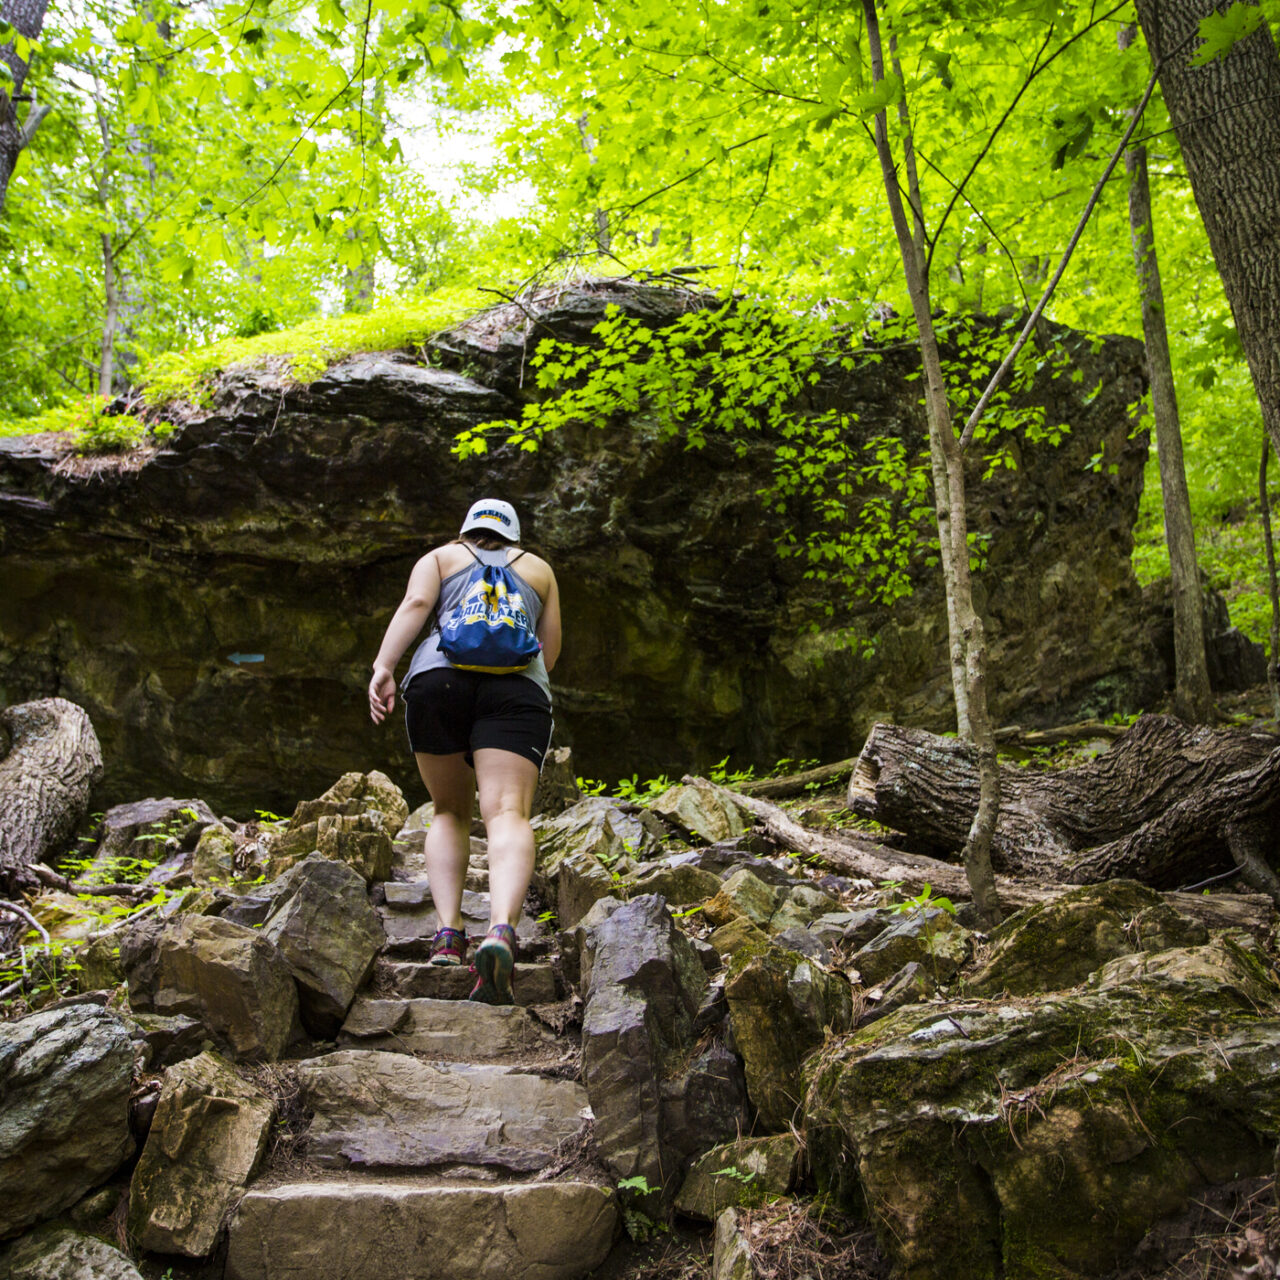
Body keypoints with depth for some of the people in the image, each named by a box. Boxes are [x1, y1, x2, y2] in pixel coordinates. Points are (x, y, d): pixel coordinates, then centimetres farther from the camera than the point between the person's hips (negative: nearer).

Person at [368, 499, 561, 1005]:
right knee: (508, 815, -16)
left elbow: (416, 604, 5)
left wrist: (383, 667, -6)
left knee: (451, 811, 17)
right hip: (516, 688, -1)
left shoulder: (440, 557, 27)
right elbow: (550, 651, 23)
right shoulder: (538, 568, 30)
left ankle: (447, 935, 2)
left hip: (438, 678, 1)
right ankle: (501, 931, -42)